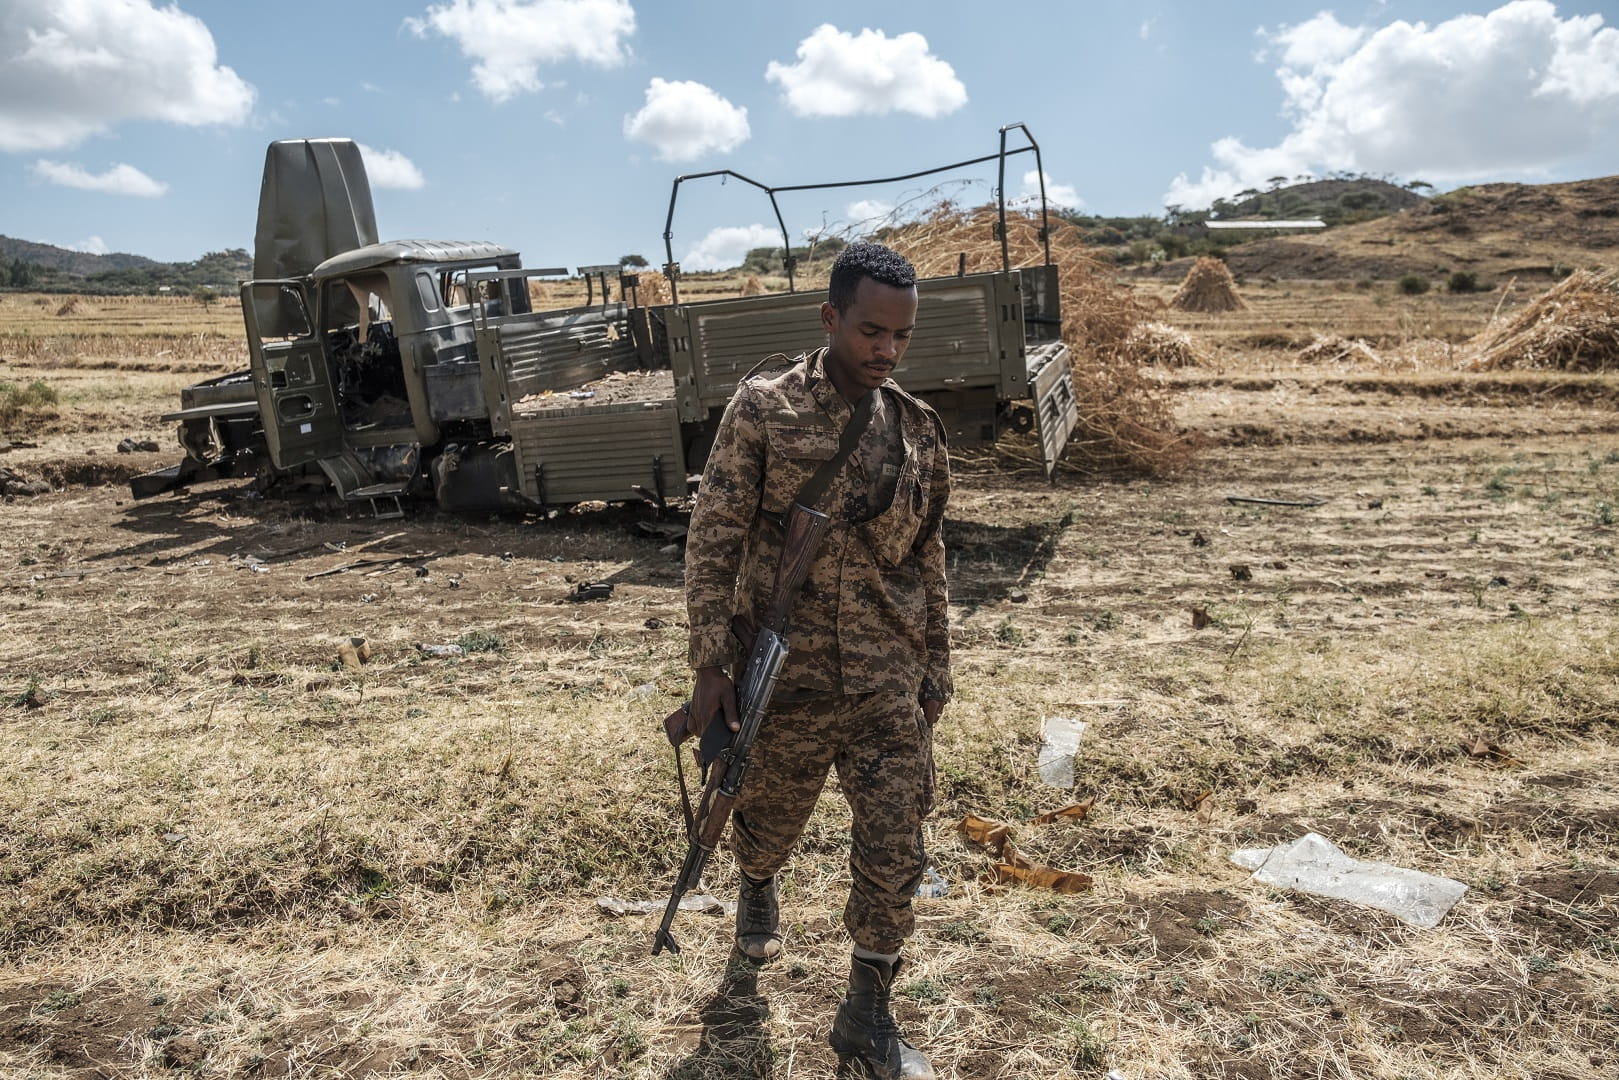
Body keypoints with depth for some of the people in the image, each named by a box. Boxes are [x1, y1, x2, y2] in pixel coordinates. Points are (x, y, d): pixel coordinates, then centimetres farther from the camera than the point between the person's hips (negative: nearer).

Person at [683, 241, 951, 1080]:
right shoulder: (764, 406, -11)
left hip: (886, 680, 3)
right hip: (785, 671, -2)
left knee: (894, 845, 3)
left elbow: (926, 559, 10)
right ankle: (756, 893, 55)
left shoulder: (916, 429, 1)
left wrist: (935, 665, 12)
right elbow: (712, 539, -10)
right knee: (770, 815, 19)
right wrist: (710, 666, -12)